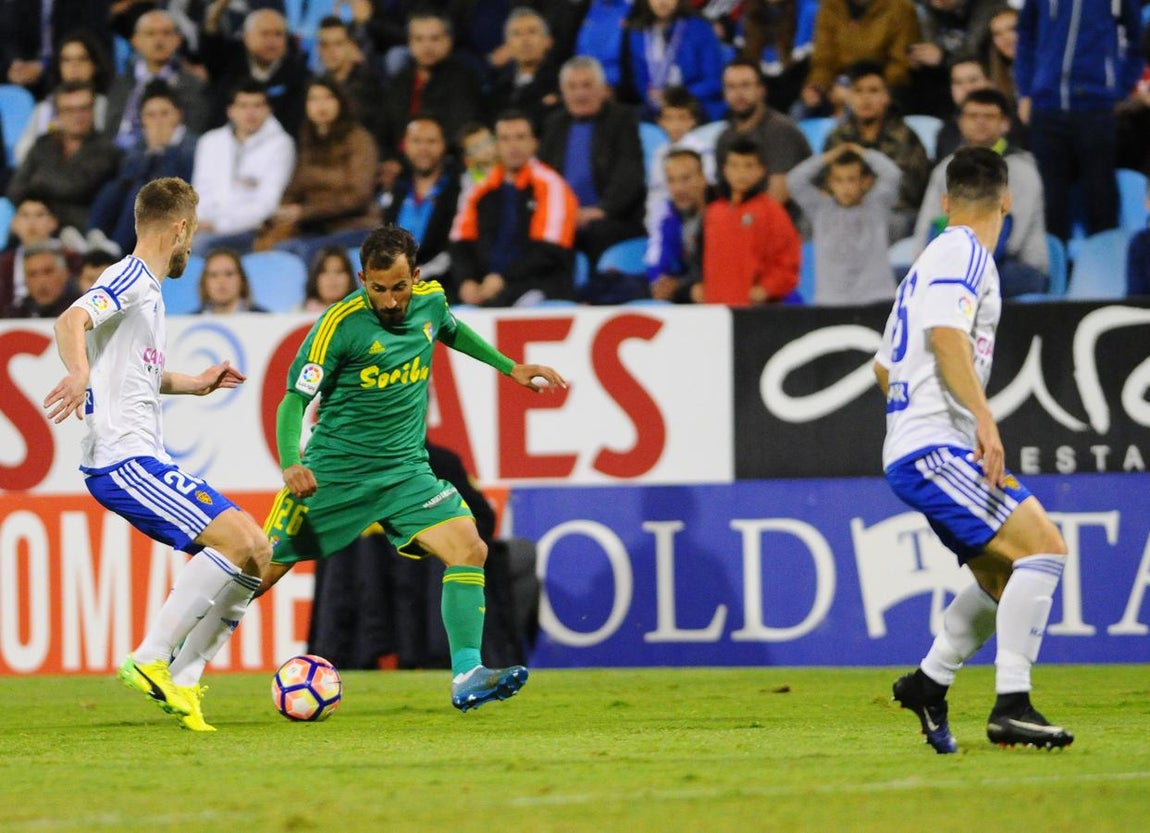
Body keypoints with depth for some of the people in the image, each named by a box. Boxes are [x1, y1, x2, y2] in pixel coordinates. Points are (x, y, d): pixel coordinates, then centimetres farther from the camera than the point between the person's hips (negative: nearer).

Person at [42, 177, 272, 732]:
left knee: (255, 553, 7)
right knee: (242, 543, -21)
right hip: (122, 458, -10)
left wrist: (195, 384, 46)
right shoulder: (132, 279, -8)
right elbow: (71, 322, -27)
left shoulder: (146, 289, 22)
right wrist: (80, 374, -45)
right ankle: (149, 661, -20)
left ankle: (182, 679, 4)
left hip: (140, 461, 10)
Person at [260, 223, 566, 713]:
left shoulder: (430, 301, -1)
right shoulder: (341, 324, -17)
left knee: (469, 549, -17)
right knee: (262, 572, 1)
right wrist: (290, 464, -30)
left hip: (405, 471, 4)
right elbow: (294, 400, -15)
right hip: (333, 470, -4)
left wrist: (510, 368, 25)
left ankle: (466, 678, -20)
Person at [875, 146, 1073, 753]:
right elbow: (946, 335, -23)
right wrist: (984, 419, -31)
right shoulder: (965, 254, -7)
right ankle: (1011, 706, -25)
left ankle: (927, 682, 23)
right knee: (1043, 546, -20)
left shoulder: (929, 262, 22)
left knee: (1003, 581, 14)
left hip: (915, 451, 10)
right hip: (935, 449, -10)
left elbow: (884, 365, 29)